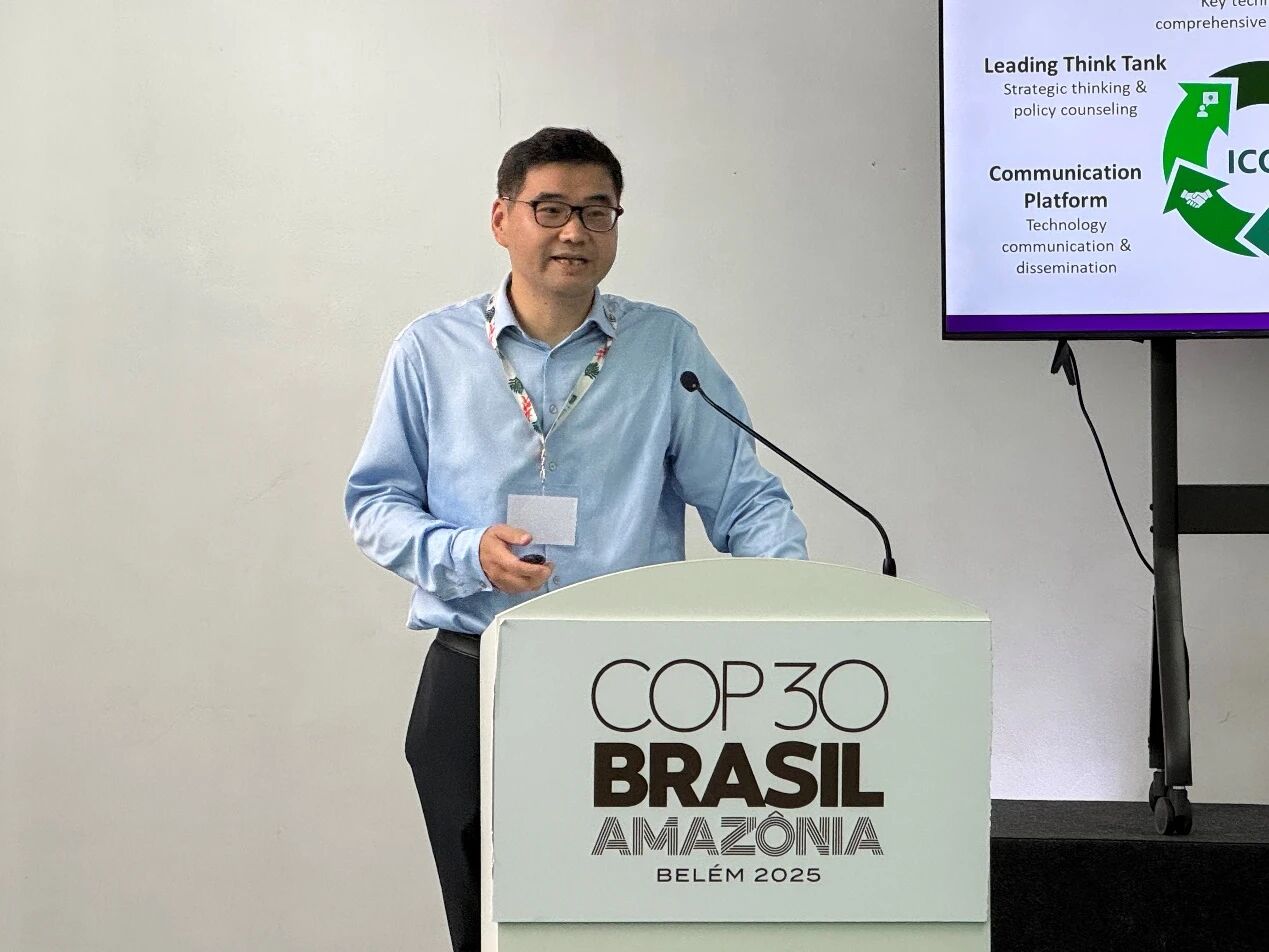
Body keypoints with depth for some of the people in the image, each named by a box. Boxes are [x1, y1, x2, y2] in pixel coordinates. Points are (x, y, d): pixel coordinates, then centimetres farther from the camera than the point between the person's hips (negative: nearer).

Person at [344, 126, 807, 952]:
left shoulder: (668, 348, 2)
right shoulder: (432, 352, 3)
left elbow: (745, 500, -1)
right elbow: (375, 504, 6)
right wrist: (467, 554, -12)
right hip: (474, 688, 1)